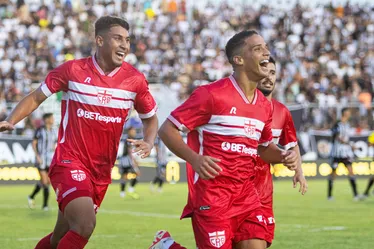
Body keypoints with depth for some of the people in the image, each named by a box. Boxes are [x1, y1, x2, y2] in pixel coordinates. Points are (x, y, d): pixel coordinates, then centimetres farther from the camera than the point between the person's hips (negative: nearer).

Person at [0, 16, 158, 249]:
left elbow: (151, 118, 15)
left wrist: (148, 143, -6)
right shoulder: (73, 70, -7)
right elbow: (36, 97, 5)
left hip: (101, 171, 4)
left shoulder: (135, 79, 0)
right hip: (70, 162, -4)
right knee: (85, 225, -26)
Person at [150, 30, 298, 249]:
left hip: (247, 196, 7)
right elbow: (167, 130, -8)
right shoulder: (212, 94, -10)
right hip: (211, 196, -7)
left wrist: (283, 156, 4)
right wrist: (194, 159, -24)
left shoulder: (265, 105, 12)